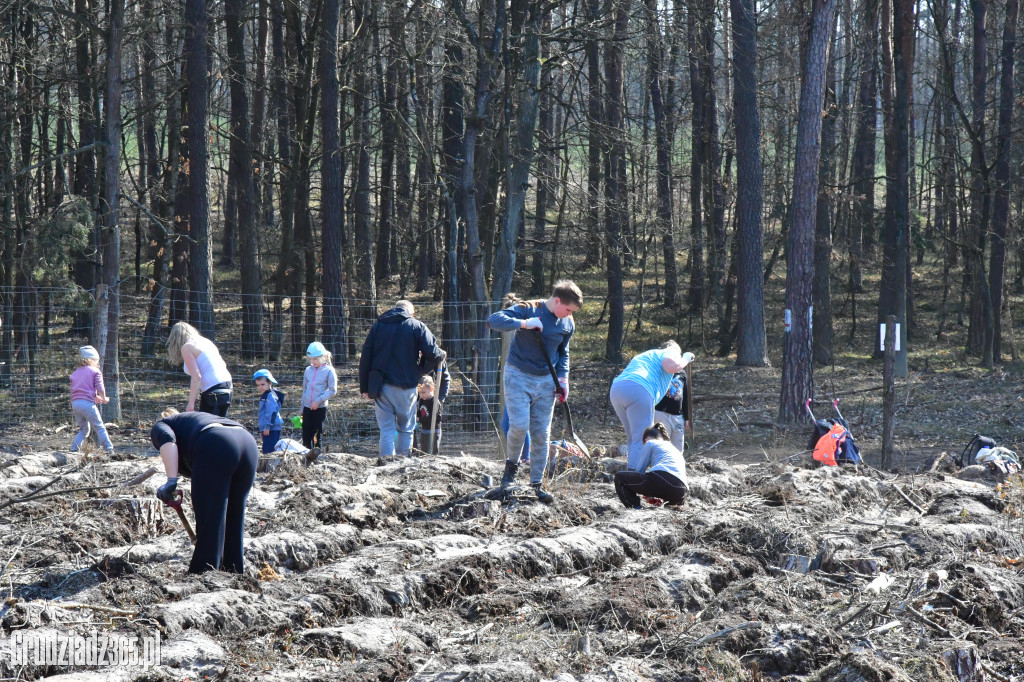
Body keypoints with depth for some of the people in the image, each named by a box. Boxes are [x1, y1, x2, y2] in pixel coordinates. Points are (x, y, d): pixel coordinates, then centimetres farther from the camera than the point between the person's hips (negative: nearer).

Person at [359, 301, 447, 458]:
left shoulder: (378, 325, 12)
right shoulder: (417, 327, 2)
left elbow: (365, 357, 8)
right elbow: (432, 353, -8)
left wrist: (365, 387, 9)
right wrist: (441, 356, 16)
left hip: (380, 386, 2)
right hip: (405, 386, -2)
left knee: (386, 430, 2)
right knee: (406, 430, 10)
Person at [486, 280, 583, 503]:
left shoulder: (568, 324, 5)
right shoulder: (528, 309, -11)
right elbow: (494, 320, -21)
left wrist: (563, 377, 4)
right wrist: (523, 324, -32)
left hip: (546, 382, 4)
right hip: (518, 377, -4)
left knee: (541, 433, 2)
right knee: (519, 425, -17)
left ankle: (537, 483, 10)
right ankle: (511, 464, 11)